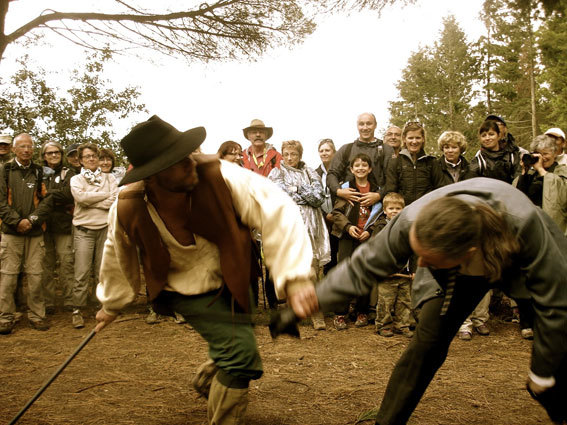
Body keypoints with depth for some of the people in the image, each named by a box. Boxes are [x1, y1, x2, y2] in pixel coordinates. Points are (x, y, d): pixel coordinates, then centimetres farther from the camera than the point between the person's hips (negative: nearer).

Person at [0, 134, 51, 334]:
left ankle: (36, 315, 11)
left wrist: (31, 220, -10)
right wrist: (17, 221, -12)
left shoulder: (39, 172, 9)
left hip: (35, 232, 1)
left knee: (35, 275, 2)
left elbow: (46, 201, 3)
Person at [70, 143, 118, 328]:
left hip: (105, 228, 1)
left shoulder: (109, 178, 12)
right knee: (82, 273, -6)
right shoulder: (76, 179, 9)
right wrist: (105, 195, -4)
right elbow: (81, 197, -12)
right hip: (84, 230, -1)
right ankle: (77, 311, 2)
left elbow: (114, 201, -4)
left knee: (103, 273, 5)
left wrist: (90, 200, -7)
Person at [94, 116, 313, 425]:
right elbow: (118, 258, 0)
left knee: (233, 355, 18)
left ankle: (207, 379, 52)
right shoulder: (127, 210, -21)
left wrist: (295, 275, -45)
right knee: (240, 353, -17)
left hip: (228, 281, 3)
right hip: (185, 291, -2)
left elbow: (276, 210, -33)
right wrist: (110, 304, 17)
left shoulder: (217, 175, -28)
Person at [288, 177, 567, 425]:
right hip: (457, 272, 1)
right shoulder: (412, 222, -39)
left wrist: (542, 375, -17)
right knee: (427, 341, -16)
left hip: (517, 260, 0)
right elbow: (365, 265, -21)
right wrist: (319, 297, -38)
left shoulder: (524, 224, -44)